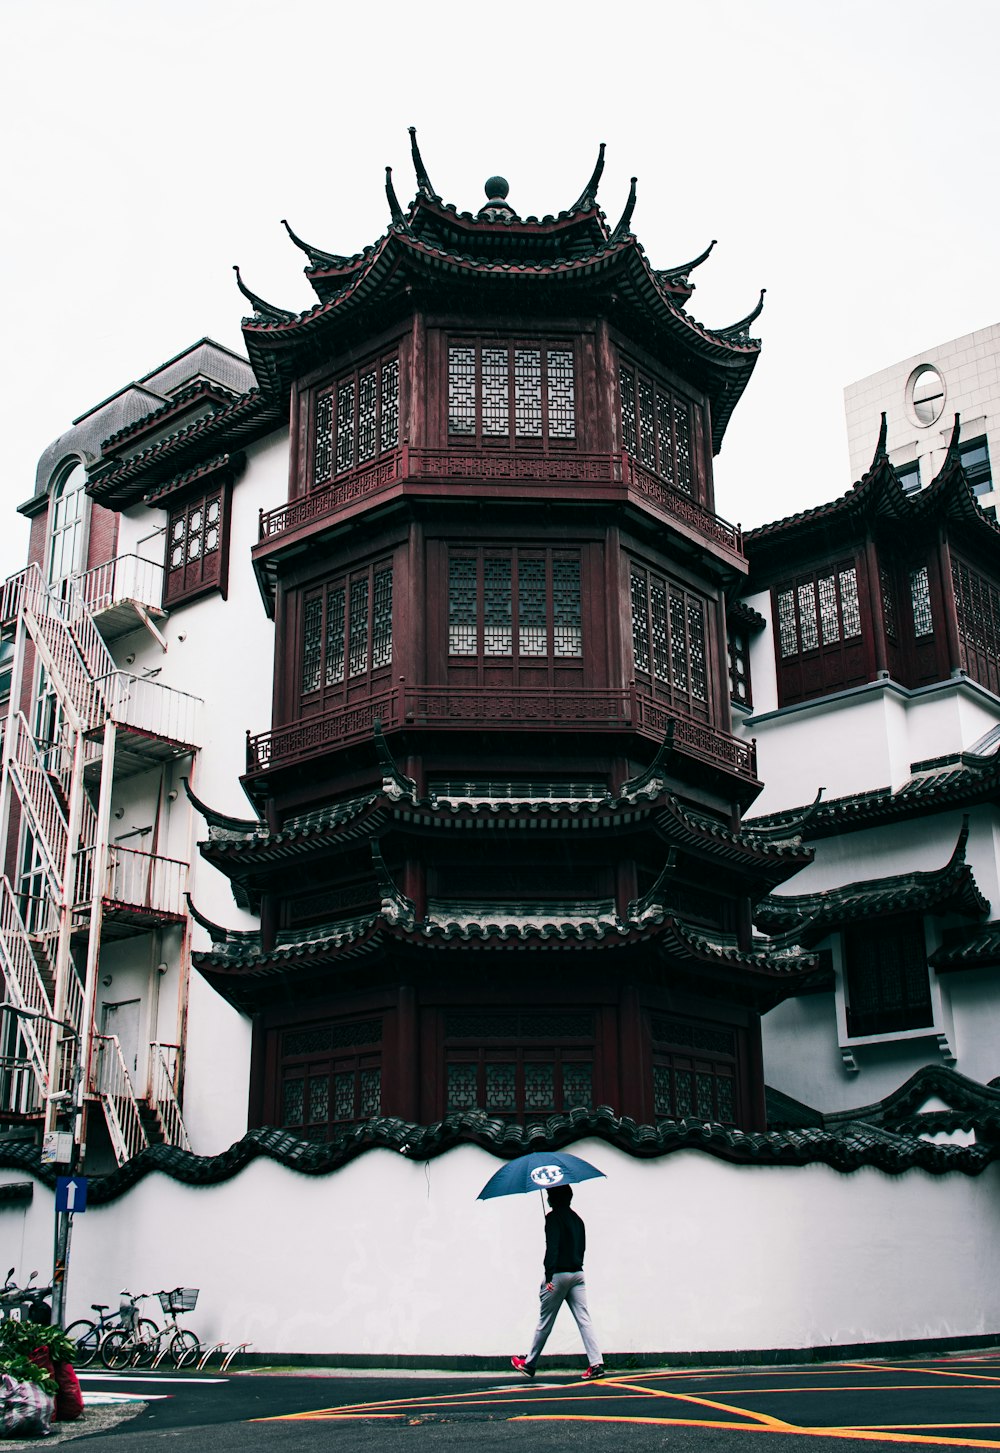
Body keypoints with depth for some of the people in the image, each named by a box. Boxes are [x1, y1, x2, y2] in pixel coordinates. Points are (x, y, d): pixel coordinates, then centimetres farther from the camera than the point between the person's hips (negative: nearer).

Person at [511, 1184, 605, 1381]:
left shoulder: (554, 1217, -9)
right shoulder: (576, 1218, 14)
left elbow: (552, 1247, -18)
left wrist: (549, 1275, -21)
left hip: (559, 1274, -6)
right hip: (578, 1272, 7)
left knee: (545, 1321, 5)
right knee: (584, 1319, 0)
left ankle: (529, 1364, 18)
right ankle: (596, 1363, -12)